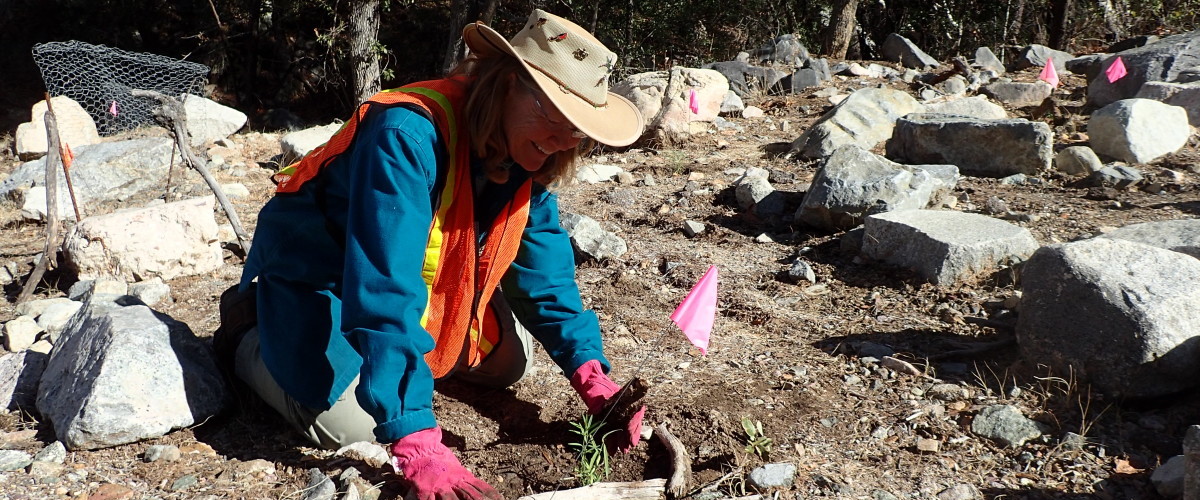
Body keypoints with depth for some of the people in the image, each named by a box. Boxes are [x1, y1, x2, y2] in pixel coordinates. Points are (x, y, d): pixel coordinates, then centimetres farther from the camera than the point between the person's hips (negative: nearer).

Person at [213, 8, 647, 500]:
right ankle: (250, 343, 7)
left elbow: (543, 269, -6)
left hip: (428, 279, 7)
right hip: (318, 277, -7)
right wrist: (417, 445, -49)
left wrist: (591, 374, -18)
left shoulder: (524, 156, -13)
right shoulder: (408, 136, -38)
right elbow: (384, 290, -44)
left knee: (509, 361, 7)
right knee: (349, 425, -24)